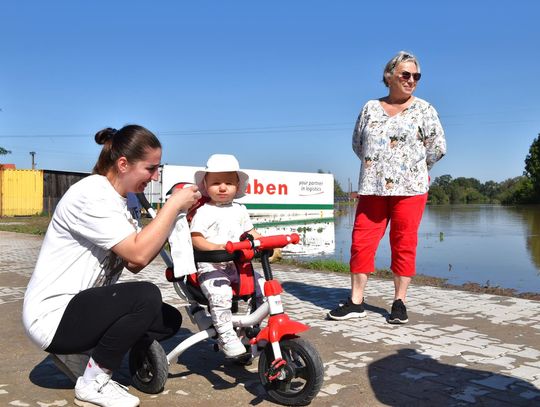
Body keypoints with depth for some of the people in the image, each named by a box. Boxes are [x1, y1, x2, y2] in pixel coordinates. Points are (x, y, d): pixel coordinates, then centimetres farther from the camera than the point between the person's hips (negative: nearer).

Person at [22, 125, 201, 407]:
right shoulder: (90, 195, -21)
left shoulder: (121, 201, 9)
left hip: (81, 305, 10)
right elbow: (139, 254, -30)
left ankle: (81, 354, 11)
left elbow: (133, 263, -1)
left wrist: (173, 215, -7)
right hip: (53, 315, -10)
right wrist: (173, 205, -21)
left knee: (169, 319, 5)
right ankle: (92, 384, -8)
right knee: (146, 296, -29)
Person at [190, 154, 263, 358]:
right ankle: (226, 336, -21)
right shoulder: (204, 211, -2)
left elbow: (250, 232, 23)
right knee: (220, 295, -32)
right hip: (211, 266, -6)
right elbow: (195, 238, -10)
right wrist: (215, 247, -26)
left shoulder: (240, 210, 16)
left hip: (237, 264, 6)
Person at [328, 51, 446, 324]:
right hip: (372, 186, 2)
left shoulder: (424, 110, 4)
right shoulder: (370, 108, 11)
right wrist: (376, 166, 12)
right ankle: (356, 301, 7)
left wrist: (414, 169, 10)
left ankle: (399, 302, 12)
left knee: (404, 243, 1)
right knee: (362, 241, -1)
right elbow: (357, 143, 18)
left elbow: (438, 147, 4)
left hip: (410, 188, -2)